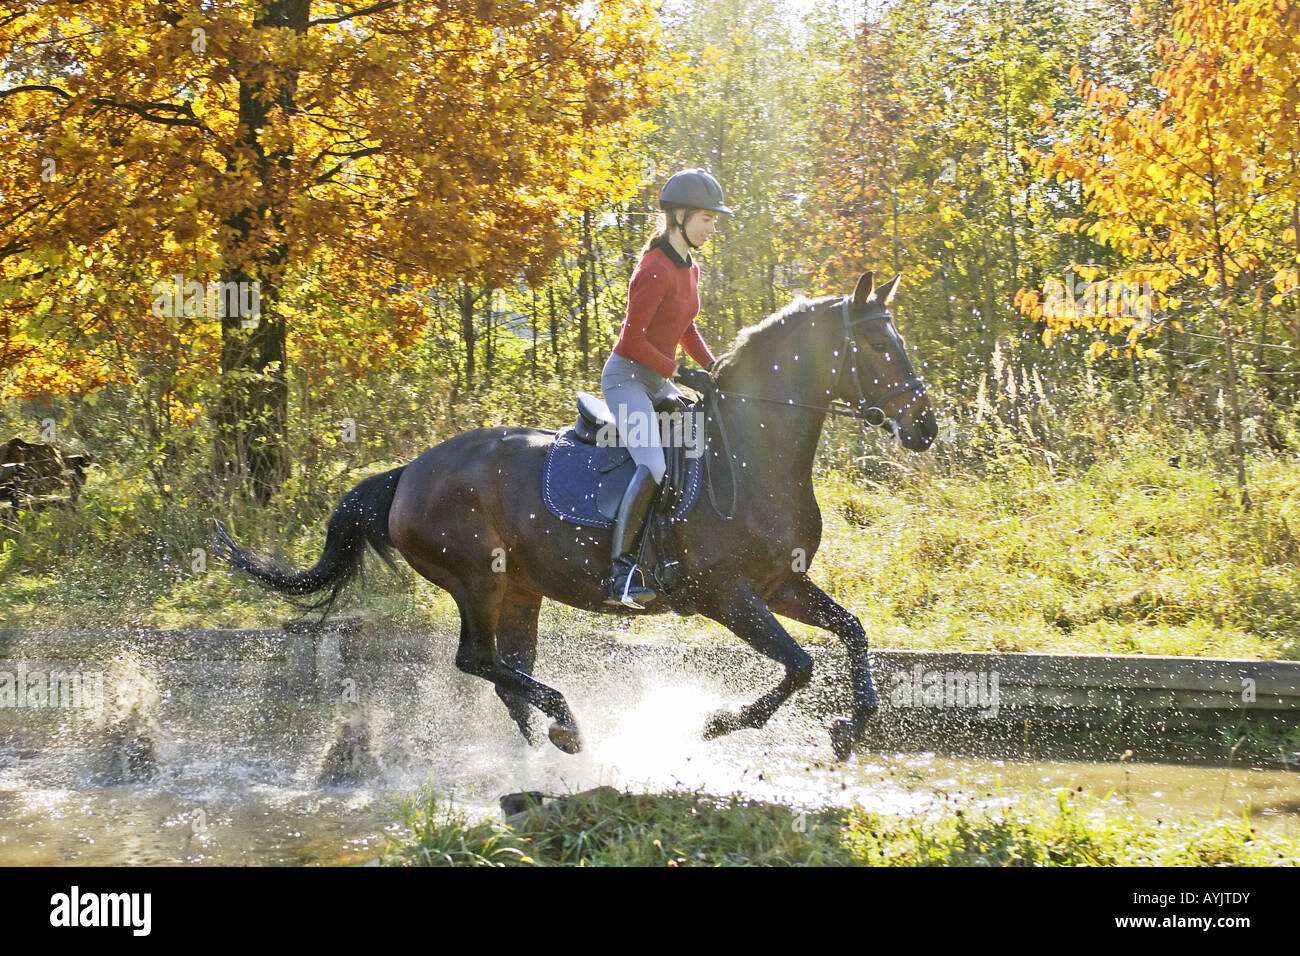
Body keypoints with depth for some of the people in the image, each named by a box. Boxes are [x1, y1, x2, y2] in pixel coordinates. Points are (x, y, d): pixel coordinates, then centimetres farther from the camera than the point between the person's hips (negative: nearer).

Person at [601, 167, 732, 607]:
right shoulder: (655, 270, -18)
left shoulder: (689, 269, 11)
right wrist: (678, 371, -17)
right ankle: (620, 571, -27)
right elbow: (634, 338, -21)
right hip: (627, 377, -10)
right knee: (654, 465, -28)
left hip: (658, 383, 10)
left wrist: (712, 365, 8)